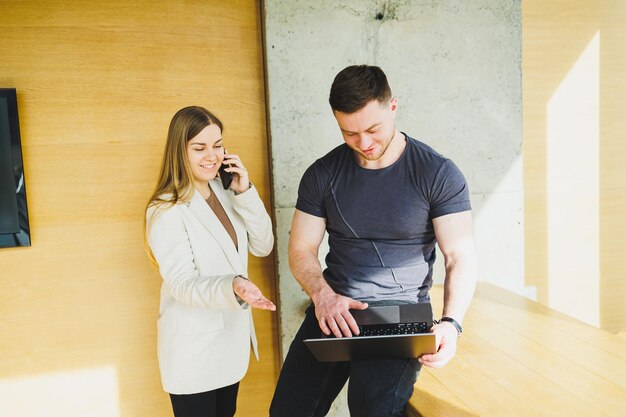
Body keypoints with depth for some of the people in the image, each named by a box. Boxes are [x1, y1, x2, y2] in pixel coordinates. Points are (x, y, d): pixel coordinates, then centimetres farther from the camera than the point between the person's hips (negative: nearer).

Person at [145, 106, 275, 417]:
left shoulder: (224, 193, 3)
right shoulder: (166, 210, -17)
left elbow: (263, 246, -1)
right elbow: (182, 284, -22)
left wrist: (245, 192, -12)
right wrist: (233, 287, -40)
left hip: (233, 336, 6)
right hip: (194, 349, -6)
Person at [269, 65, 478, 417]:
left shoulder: (439, 175, -6)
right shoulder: (323, 174, 2)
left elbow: (461, 258, -5)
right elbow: (302, 250, 4)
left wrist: (452, 323, -21)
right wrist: (323, 295, -16)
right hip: (334, 308, 3)